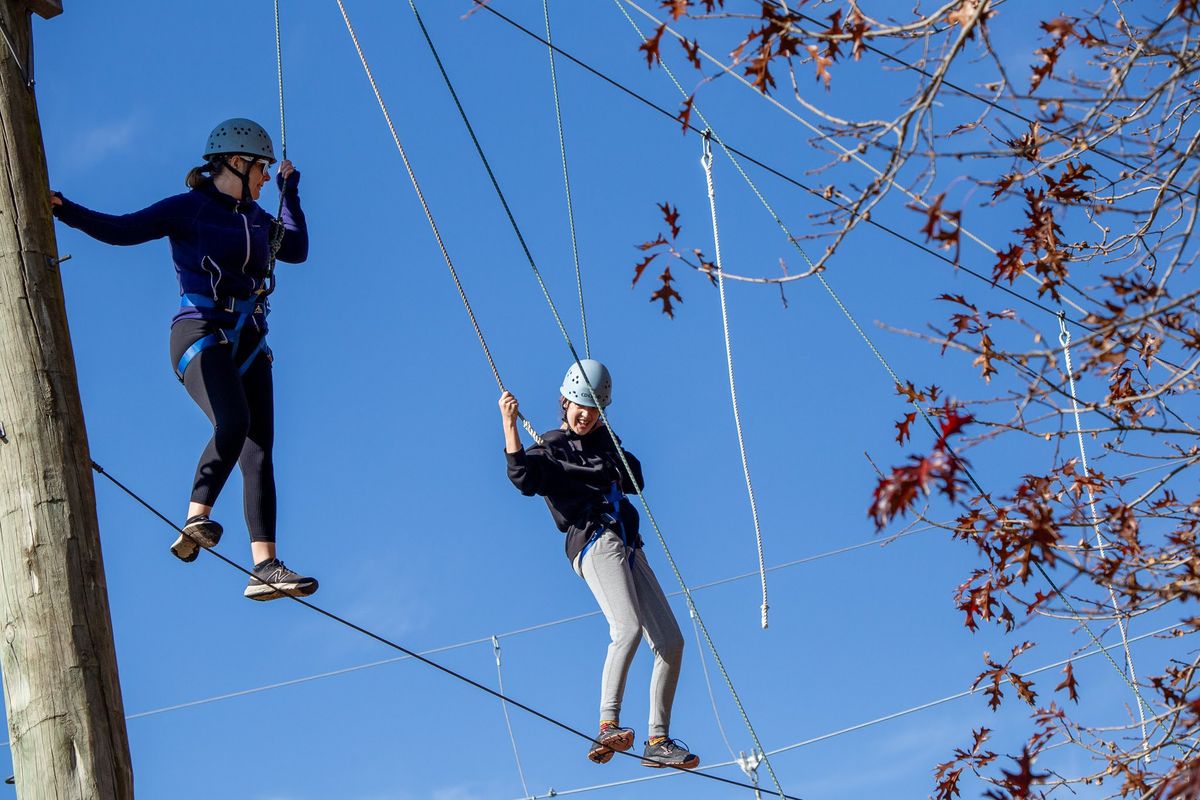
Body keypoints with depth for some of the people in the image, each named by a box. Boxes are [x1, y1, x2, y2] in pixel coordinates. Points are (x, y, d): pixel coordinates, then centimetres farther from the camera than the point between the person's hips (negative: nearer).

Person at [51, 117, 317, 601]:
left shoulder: (254, 217, 18)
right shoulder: (187, 209, -1)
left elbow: (297, 250, 31)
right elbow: (121, 230, -4)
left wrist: (290, 192, 26)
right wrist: (63, 209, -15)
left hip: (248, 343, 6)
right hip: (200, 336, -6)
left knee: (259, 449, -6)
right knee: (233, 423, -33)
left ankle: (265, 569, -12)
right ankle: (195, 519, -28)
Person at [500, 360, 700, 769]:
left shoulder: (606, 442, 26)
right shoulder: (551, 449, 6)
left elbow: (636, 481, 26)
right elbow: (523, 477, -15)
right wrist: (509, 424, -21)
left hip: (628, 547, 8)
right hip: (594, 543, -8)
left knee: (670, 641, 3)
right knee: (628, 627, -30)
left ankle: (658, 740, 8)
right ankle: (608, 726, -37)